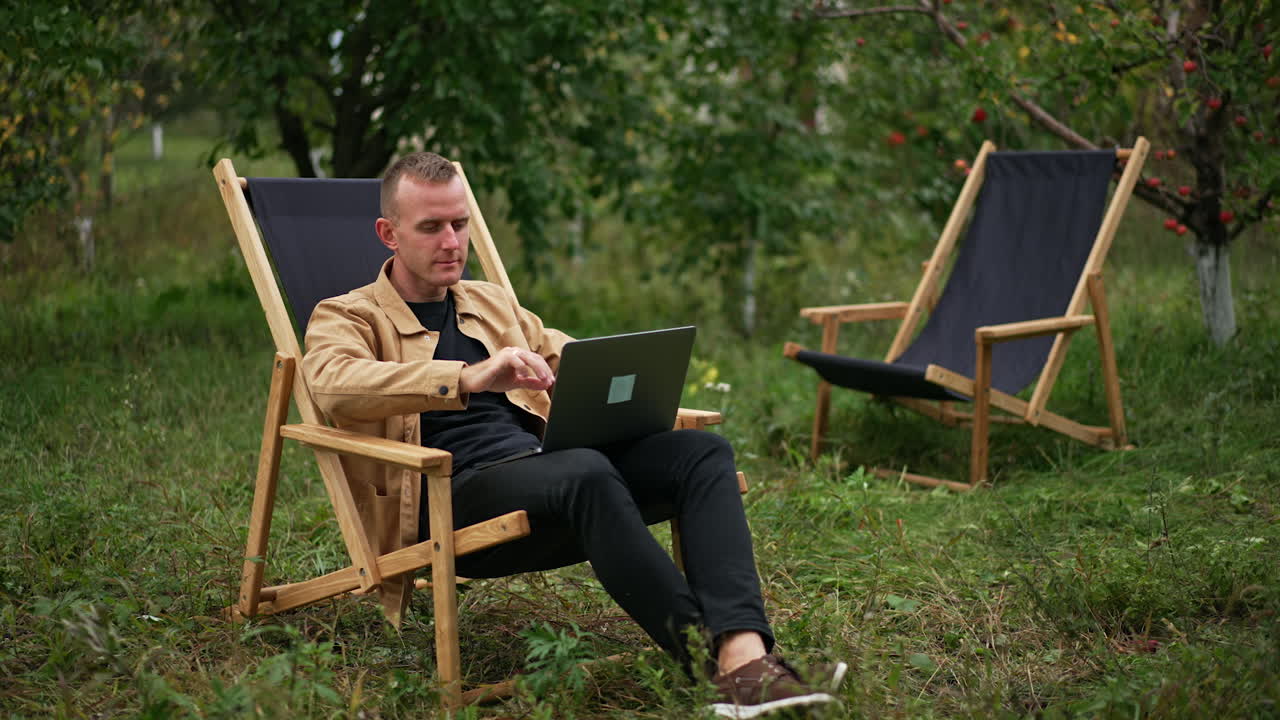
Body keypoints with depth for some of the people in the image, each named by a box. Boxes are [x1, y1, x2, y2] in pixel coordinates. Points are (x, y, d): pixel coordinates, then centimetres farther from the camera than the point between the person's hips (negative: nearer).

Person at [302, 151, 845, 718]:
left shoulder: (491, 303, 28)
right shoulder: (347, 316, 8)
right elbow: (334, 384, -16)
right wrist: (471, 377, -31)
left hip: (552, 468, 6)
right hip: (454, 492, -6)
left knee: (704, 452, -19)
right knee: (588, 471, -37)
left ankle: (744, 657, -40)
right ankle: (710, 657, -39)